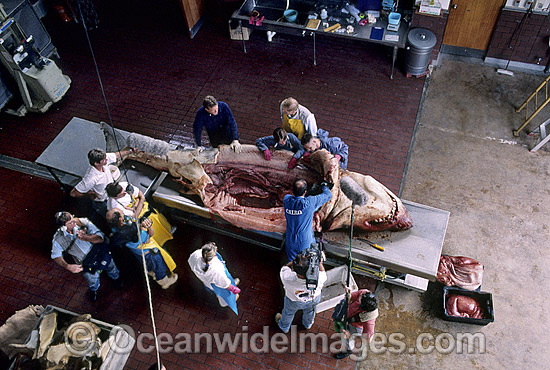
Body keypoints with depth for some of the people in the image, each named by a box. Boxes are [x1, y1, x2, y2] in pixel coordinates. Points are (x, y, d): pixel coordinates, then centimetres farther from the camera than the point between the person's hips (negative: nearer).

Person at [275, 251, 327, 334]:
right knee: (310, 311, 38)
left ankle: (284, 327, 66)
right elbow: (322, 273, -17)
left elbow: (285, 267, -21)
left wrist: (296, 261, -27)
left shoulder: (288, 278, -46)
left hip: (294, 302, -1)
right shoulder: (318, 279, -43)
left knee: (288, 312, 34)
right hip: (314, 299, 1)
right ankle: (308, 324, 71)